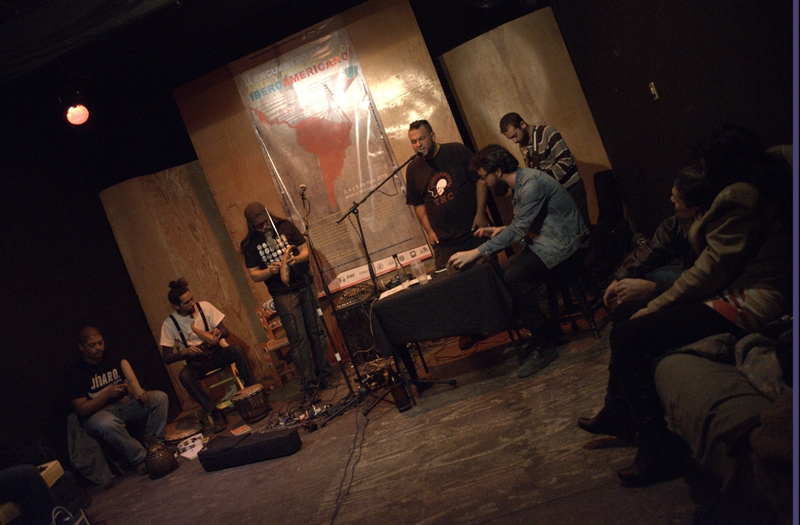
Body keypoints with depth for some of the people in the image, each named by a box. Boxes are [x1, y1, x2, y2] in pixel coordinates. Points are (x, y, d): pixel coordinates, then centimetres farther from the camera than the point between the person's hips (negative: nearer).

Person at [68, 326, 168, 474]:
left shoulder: (112, 362, 8)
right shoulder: (77, 373, -11)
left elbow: (127, 385, 12)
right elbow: (81, 409, -15)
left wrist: (139, 394, -11)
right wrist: (107, 394, -24)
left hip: (122, 403, 6)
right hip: (96, 413, -6)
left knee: (160, 397, -10)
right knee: (107, 423, -42)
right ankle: (141, 460, -30)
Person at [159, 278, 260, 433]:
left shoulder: (204, 306, -2)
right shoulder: (169, 324, -6)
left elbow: (225, 331, 0)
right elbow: (167, 358, -5)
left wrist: (217, 333, -25)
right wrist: (184, 352, -26)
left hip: (217, 352, 1)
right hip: (196, 361, -1)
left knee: (237, 349, -30)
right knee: (184, 375, -34)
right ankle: (215, 413, -25)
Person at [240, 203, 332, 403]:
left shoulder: (285, 227, 1)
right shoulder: (250, 245, -1)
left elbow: (306, 250, 3)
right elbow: (254, 275, 0)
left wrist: (296, 259, -18)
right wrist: (270, 270, -20)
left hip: (305, 286, 2)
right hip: (283, 295, -2)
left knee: (317, 332, 7)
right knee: (298, 340, -4)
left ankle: (325, 376, 19)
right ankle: (310, 384, 5)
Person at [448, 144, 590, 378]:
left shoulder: (532, 183, -21)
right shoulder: (520, 184, 10)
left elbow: (518, 230, -27)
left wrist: (476, 252, -28)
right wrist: (500, 230, 5)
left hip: (564, 243, -10)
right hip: (545, 241, 10)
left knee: (513, 279, -24)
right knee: (501, 274, -3)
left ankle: (544, 345, -12)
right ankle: (542, 333, 7)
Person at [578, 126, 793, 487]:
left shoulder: (739, 195, -14)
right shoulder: (763, 187, 19)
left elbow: (713, 268, -18)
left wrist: (656, 305, -12)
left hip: (745, 306, -12)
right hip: (739, 292, 12)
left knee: (628, 336, -21)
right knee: (625, 311, 13)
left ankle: (658, 449, -13)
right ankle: (619, 412, 21)